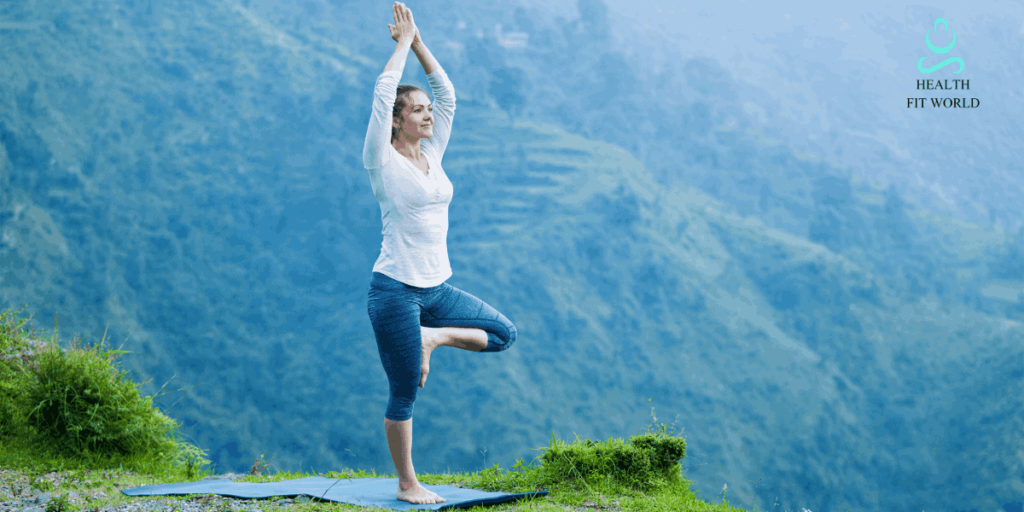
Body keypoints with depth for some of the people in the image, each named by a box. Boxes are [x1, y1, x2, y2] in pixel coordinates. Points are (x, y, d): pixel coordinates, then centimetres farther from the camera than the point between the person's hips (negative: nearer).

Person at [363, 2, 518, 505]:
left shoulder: (432, 155, 8)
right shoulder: (383, 161, -9)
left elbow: (447, 93, 9)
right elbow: (383, 92, -17)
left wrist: (418, 41, 5)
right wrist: (404, 42, -6)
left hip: (438, 288, 7)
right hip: (396, 290, -7)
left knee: (504, 334, 3)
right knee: (404, 395, 1)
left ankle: (431, 338, 11)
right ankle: (407, 484, 14)